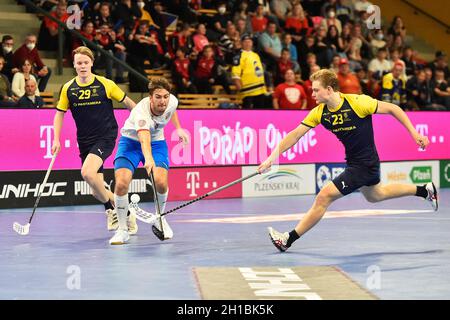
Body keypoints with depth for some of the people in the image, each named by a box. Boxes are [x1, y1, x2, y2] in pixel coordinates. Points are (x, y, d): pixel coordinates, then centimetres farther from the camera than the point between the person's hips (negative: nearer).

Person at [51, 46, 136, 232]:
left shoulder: (105, 84, -7)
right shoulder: (68, 88, 2)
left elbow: (127, 102, 4)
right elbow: (60, 113, 11)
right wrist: (56, 140, 2)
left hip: (105, 137, -4)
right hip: (84, 142, 4)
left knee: (87, 173, -28)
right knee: (97, 191, 3)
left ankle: (112, 208, -7)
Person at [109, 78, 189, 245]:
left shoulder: (172, 101, -20)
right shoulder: (142, 110, -37)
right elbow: (144, 136, -57)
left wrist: (178, 129, 11)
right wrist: (148, 157, -74)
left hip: (156, 142, 3)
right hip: (131, 141, -3)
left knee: (161, 182, -20)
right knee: (121, 183, -24)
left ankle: (160, 219, 11)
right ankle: (122, 230, -5)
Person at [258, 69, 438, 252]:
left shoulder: (358, 102, -24)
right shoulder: (319, 112, -7)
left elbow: (392, 109, -14)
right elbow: (295, 135, -6)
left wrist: (414, 134, -13)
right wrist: (271, 158, -15)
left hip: (365, 165, -8)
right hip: (353, 163, 8)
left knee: (324, 197, -14)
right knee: (374, 196, 31)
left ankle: (288, 239, -4)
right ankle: (425, 190, 46)